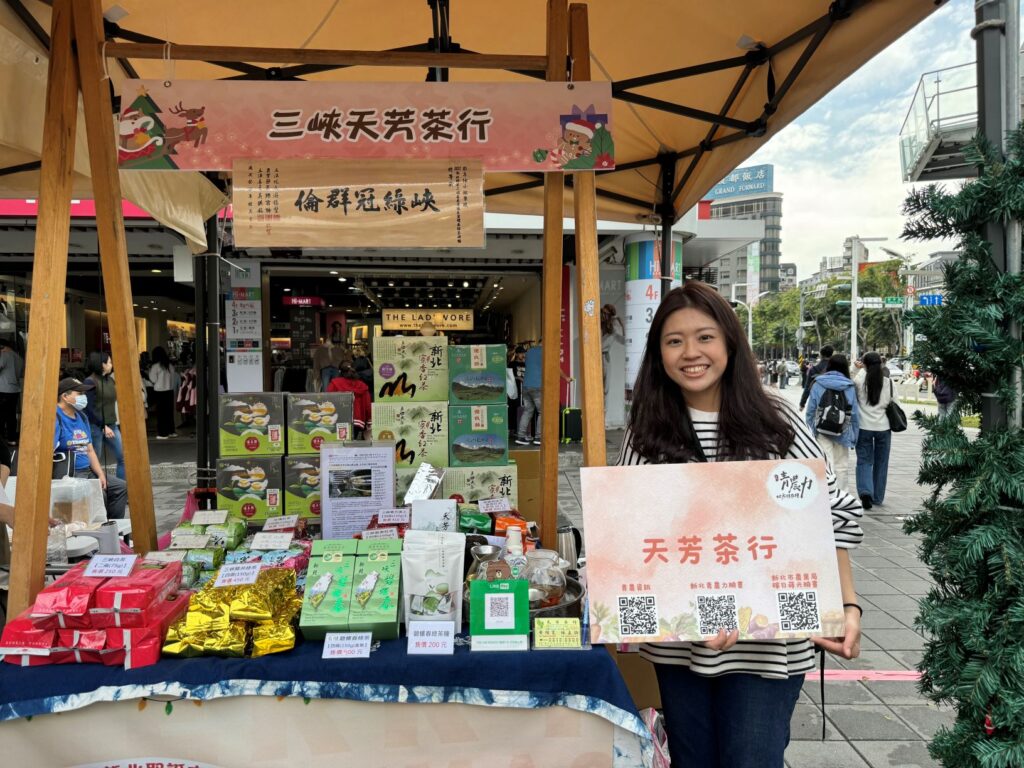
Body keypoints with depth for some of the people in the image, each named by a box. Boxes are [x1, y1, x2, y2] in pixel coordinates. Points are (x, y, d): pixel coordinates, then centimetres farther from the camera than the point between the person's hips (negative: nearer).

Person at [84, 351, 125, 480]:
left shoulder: (110, 380, 10)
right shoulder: (90, 382, -10)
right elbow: (90, 408, -14)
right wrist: (104, 426, -16)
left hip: (111, 425, 7)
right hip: (96, 426, -7)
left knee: (123, 457, 2)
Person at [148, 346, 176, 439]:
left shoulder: (155, 366, -11)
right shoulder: (170, 365, 4)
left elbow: (153, 379, -5)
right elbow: (172, 378, 8)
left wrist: (150, 370, 6)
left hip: (159, 392, -5)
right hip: (170, 390, 5)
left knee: (161, 412, 0)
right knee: (169, 411, 12)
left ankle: (162, 433, 1)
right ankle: (171, 431, 20)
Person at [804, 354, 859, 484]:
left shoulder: (817, 384, -1)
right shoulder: (850, 387, -1)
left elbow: (811, 410, -1)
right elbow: (855, 413, -1)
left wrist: (811, 429, 7)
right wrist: (854, 436, 5)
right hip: (842, 432, 1)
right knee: (841, 466, 13)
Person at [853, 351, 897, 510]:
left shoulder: (860, 381, -12)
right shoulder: (889, 383, -3)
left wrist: (863, 369, 10)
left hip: (864, 427, -2)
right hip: (883, 427, 2)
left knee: (864, 461, 6)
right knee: (881, 462, 14)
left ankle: (865, 492, -15)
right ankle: (877, 497, 23)